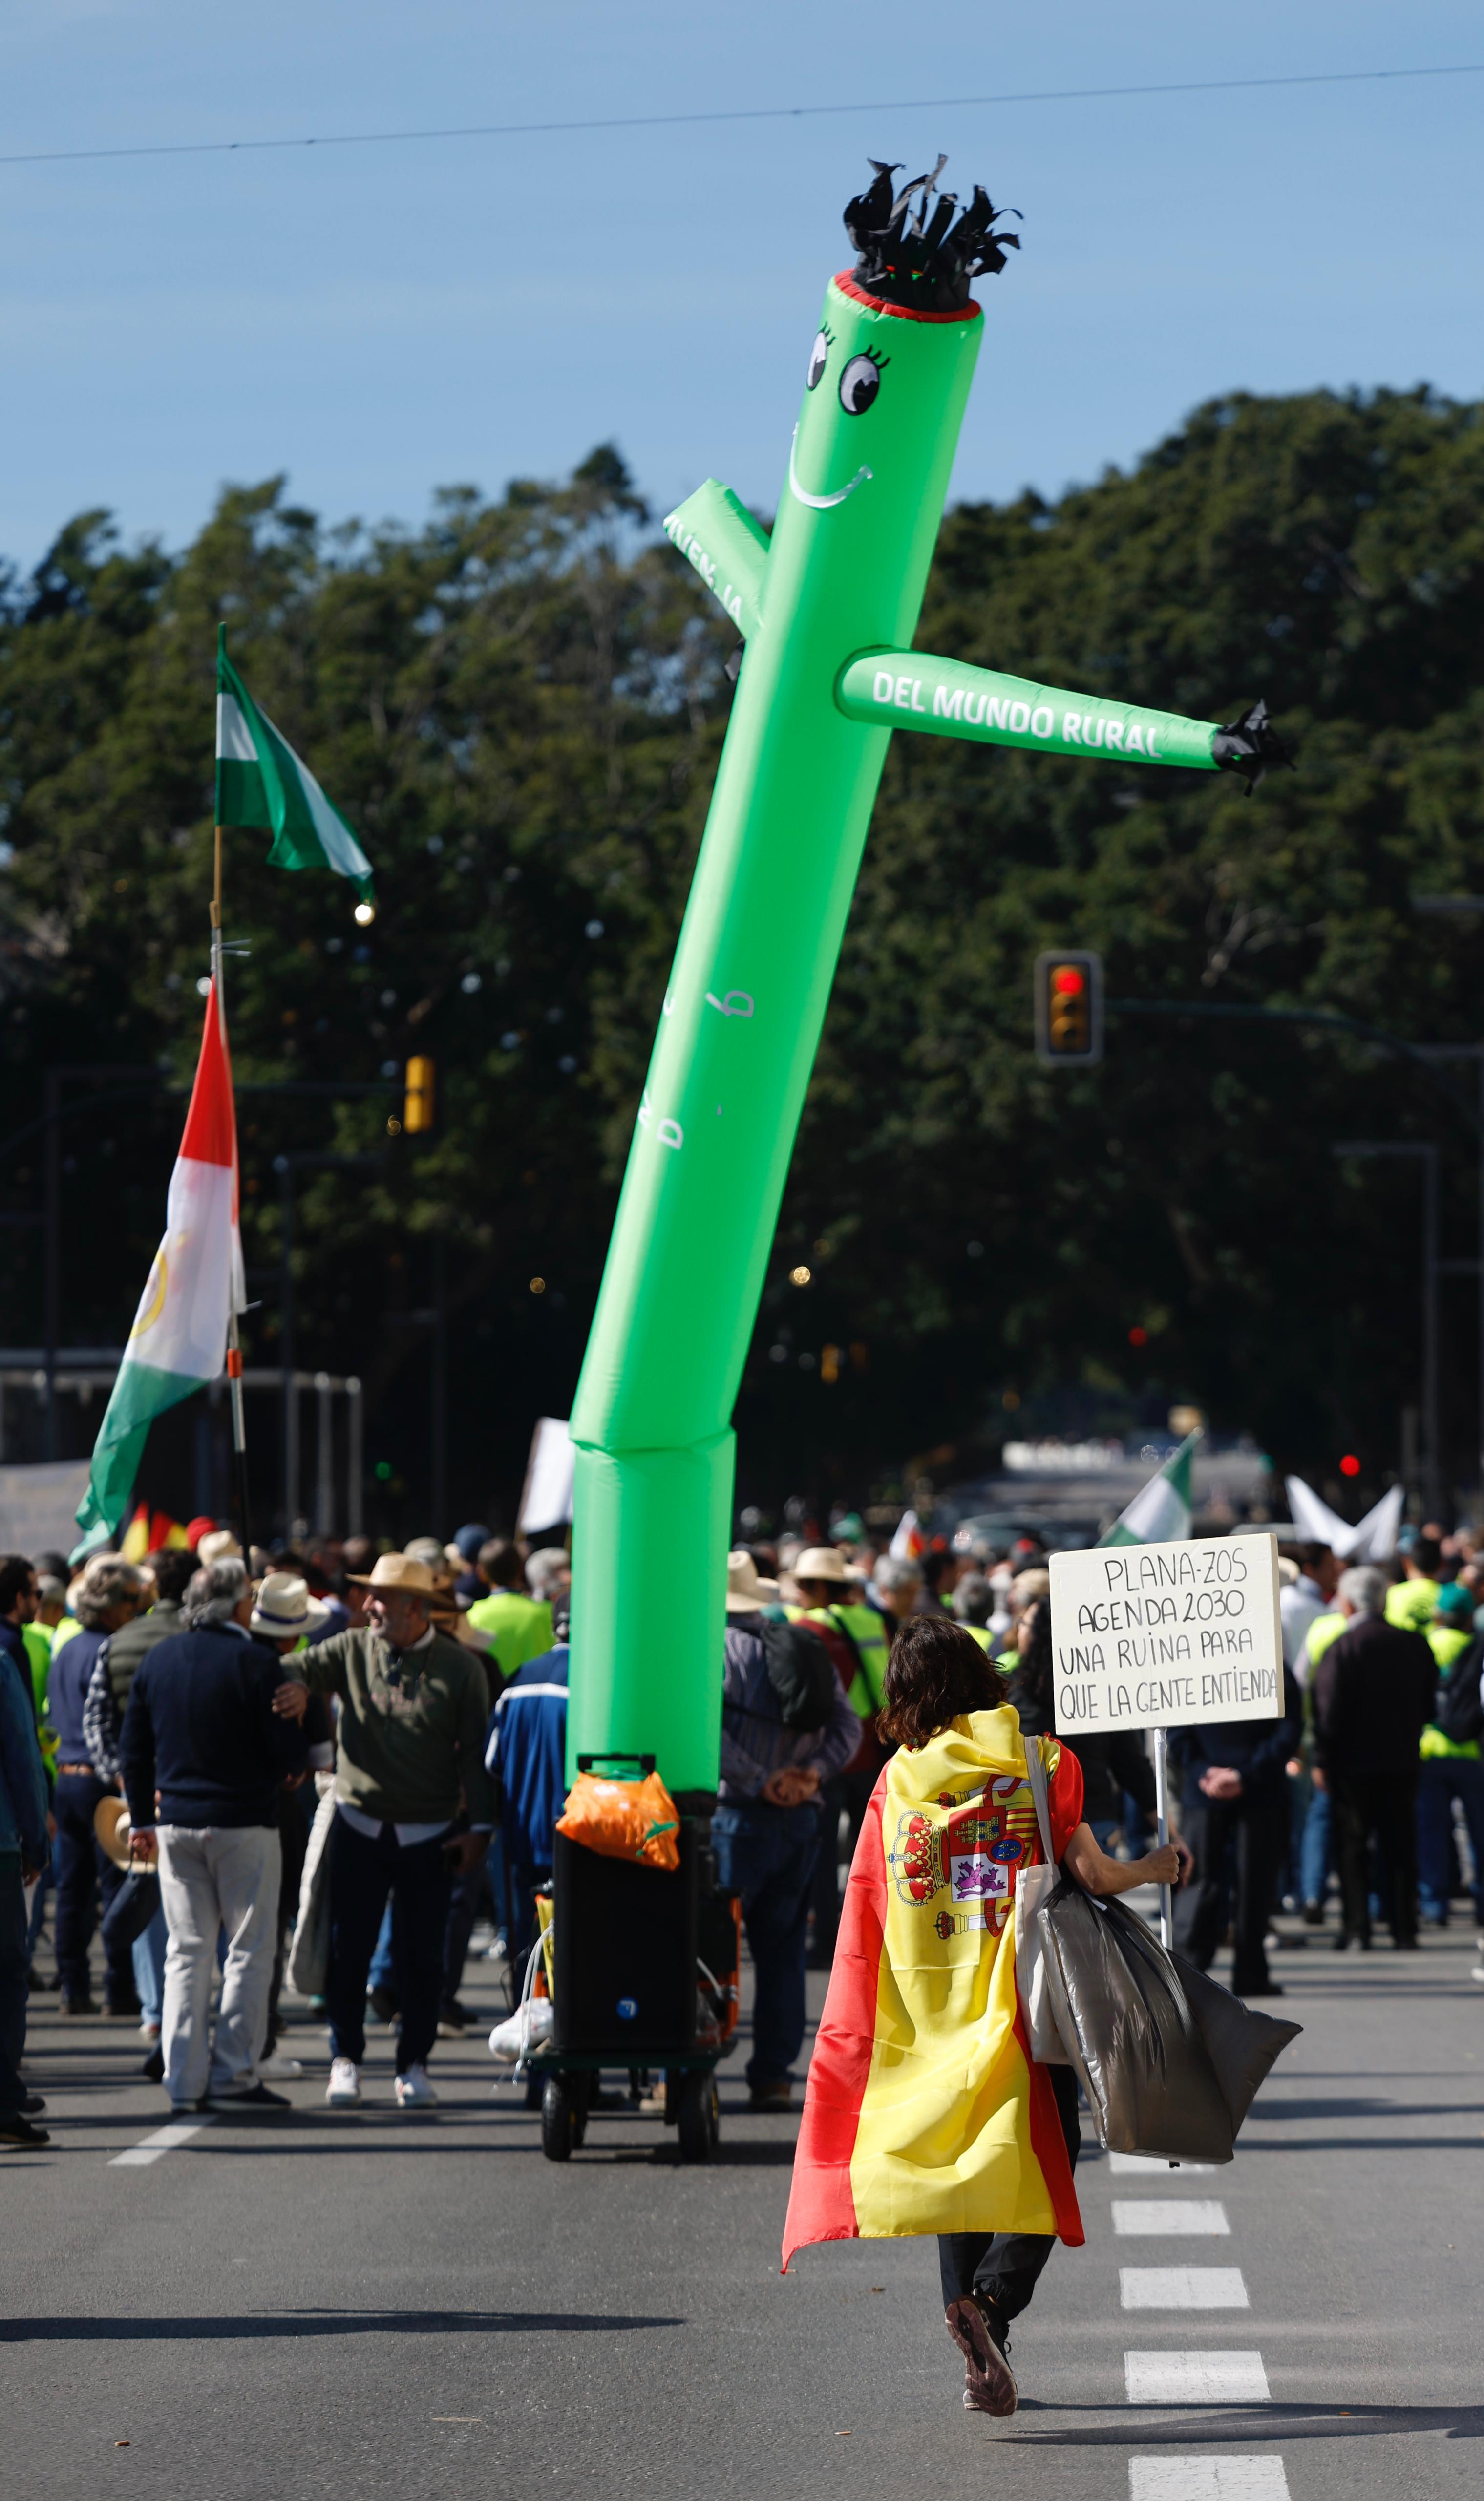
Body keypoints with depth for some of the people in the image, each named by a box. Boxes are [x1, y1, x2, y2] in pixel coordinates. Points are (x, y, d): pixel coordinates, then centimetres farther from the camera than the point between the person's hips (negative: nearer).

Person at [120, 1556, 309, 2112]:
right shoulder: (255, 1663, -12)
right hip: (244, 1821, -5)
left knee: (187, 1951, 9)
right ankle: (233, 2074, -2)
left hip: (176, 1820, 5)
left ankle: (185, 2080, 6)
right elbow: (288, 1751, -13)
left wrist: (142, 1819, 19)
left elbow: (134, 1750, 11)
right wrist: (291, 1770, 10)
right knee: (249, 1950, 2)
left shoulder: (157, 1660, 6)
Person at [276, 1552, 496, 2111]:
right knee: (348, 1949, 0)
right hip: (359, 1827, 1)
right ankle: (345, 2059, 12)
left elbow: (476, 1750, 0)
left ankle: (413, 2065, 12)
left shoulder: (460, 1668, -1)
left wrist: (480, 1826, -5)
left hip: (429, 1836, -1)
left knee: (421, 1955, 2)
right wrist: (298, 1685, -28)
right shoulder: (352, 1651, 3)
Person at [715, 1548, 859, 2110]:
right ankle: (774, 2075, 11)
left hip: (737, 1816, -5)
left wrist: (761, 1781, -15)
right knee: (782, 1950, 10)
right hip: (800, 1818, 5)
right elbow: (848, 1725, 8)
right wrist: (814, 1771, -4)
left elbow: (705, 1727, -19)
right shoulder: (806, 1647, 13)